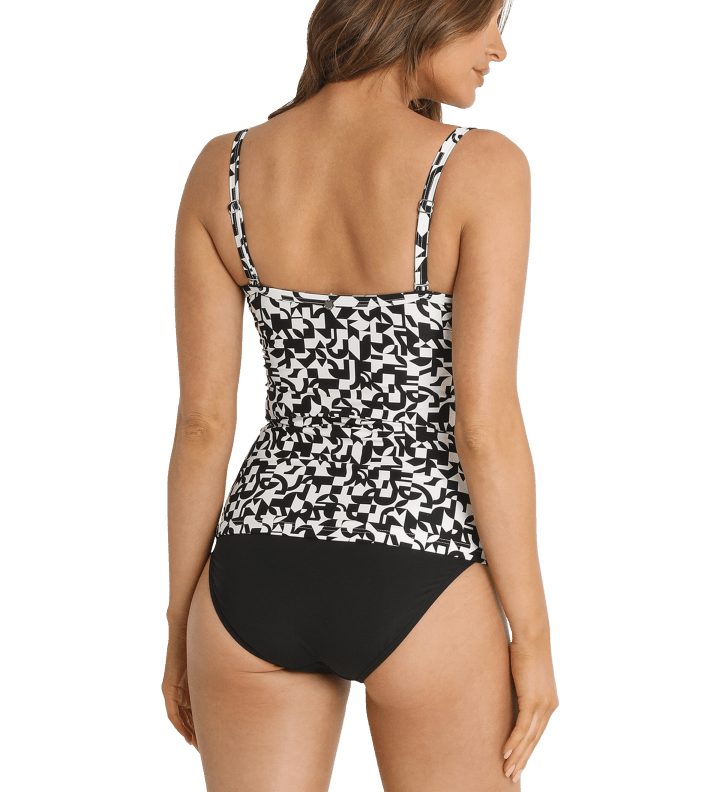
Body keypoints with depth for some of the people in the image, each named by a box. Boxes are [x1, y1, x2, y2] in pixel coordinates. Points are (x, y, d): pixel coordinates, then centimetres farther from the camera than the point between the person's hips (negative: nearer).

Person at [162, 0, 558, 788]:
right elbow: (486, 426, -16)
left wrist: (181, 629, 10)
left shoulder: (222, 169, -2)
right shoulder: (482, 169, -14)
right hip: (420, 599, -3)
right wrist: (534, 638, -6)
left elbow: (202, 423, 0)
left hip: (261, 590, 4)